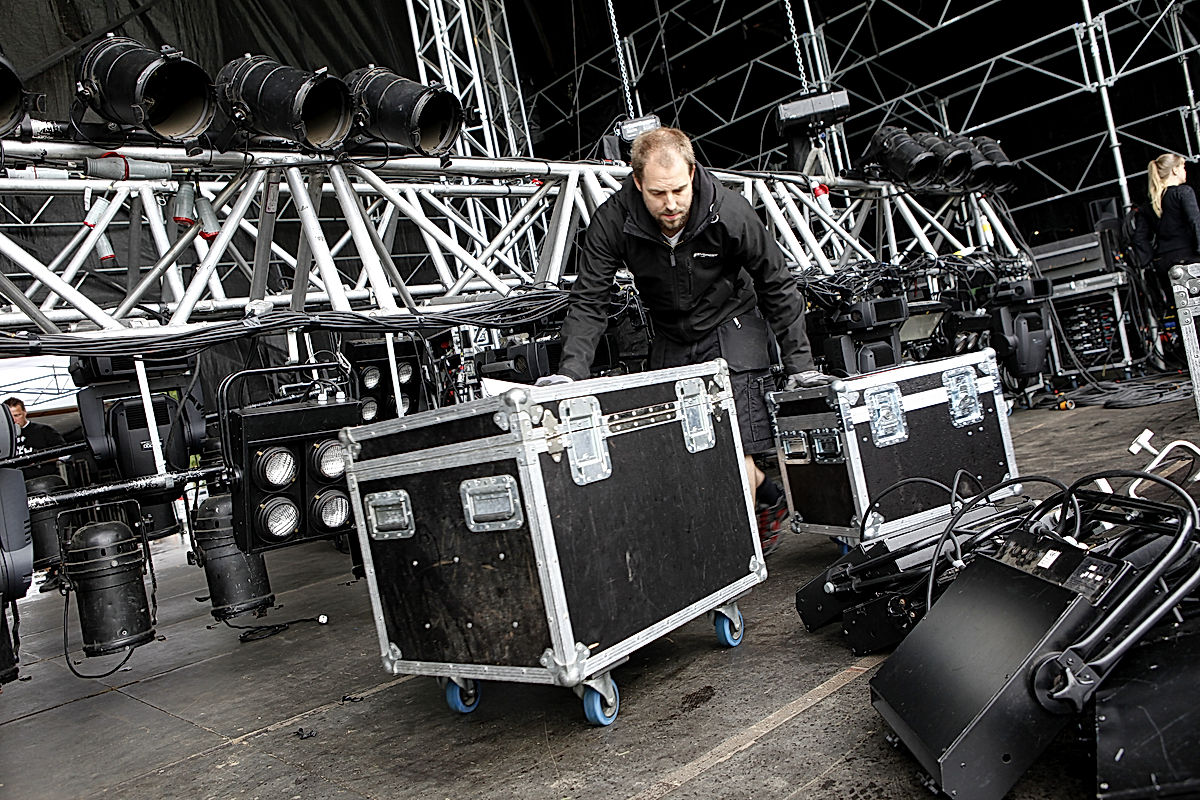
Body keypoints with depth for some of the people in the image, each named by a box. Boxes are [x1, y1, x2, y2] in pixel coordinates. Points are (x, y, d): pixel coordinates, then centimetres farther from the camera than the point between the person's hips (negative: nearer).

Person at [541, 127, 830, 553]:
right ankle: (771, 501, 27)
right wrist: (571, 372, -31)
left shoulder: (729, 212, -24)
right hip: (670, 341, 3)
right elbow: (588, 302, -17)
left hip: (731, 330, -3)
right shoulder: (612, 222, -21)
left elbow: (777, 285, -11)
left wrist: (799, 364, -10)